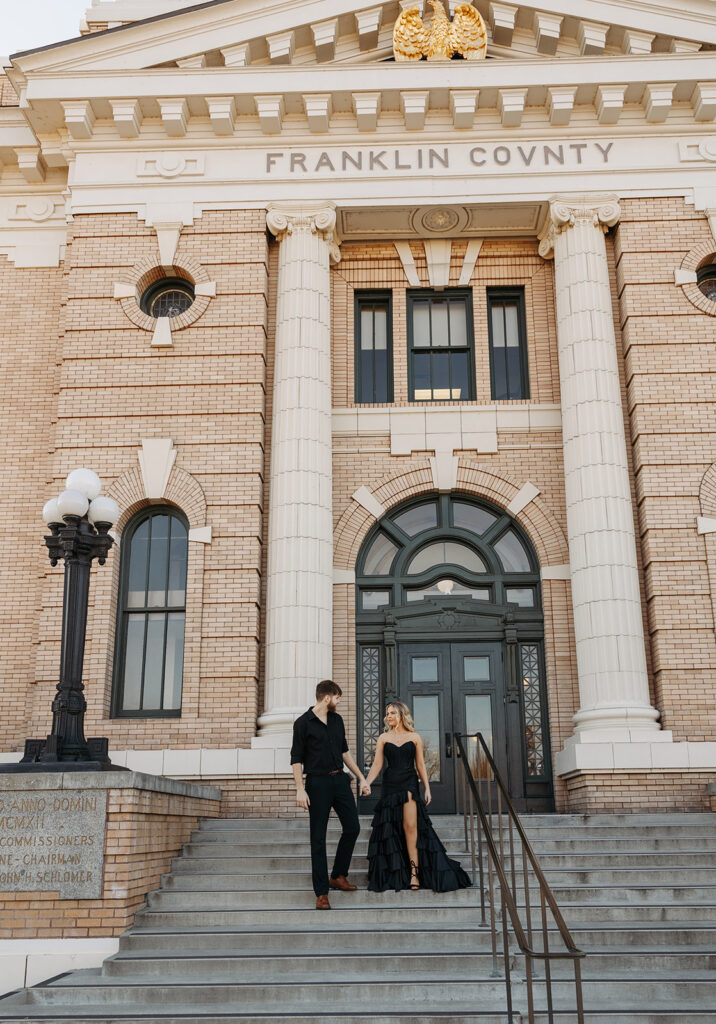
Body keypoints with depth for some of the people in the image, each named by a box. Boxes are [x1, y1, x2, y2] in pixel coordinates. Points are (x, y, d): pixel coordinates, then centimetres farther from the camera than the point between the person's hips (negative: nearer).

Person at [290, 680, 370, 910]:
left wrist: (361, 777, 18)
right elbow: (296, 759, -7)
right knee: (318, 837, -2)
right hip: (317, 783, -6)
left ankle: (338, 876, 24)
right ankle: (321, 893, 3)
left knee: (352, 828, 5)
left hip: (339, 780, 6)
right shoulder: (303, 723, -6)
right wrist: (300, 789, -15)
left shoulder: (337, 720, 12)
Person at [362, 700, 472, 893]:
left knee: (410, 826, -15)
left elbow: (420, 765, 9)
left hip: (409, 785, -2)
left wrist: (427, 788, 3)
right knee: (391, 830, 1)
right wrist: (367, 782, -12)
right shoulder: (384, 738, 9)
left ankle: (414, 871, -11)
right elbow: (377, 765, 3)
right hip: (390, 785, 2)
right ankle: (395, 874, 9)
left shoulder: (414, 737, 8)